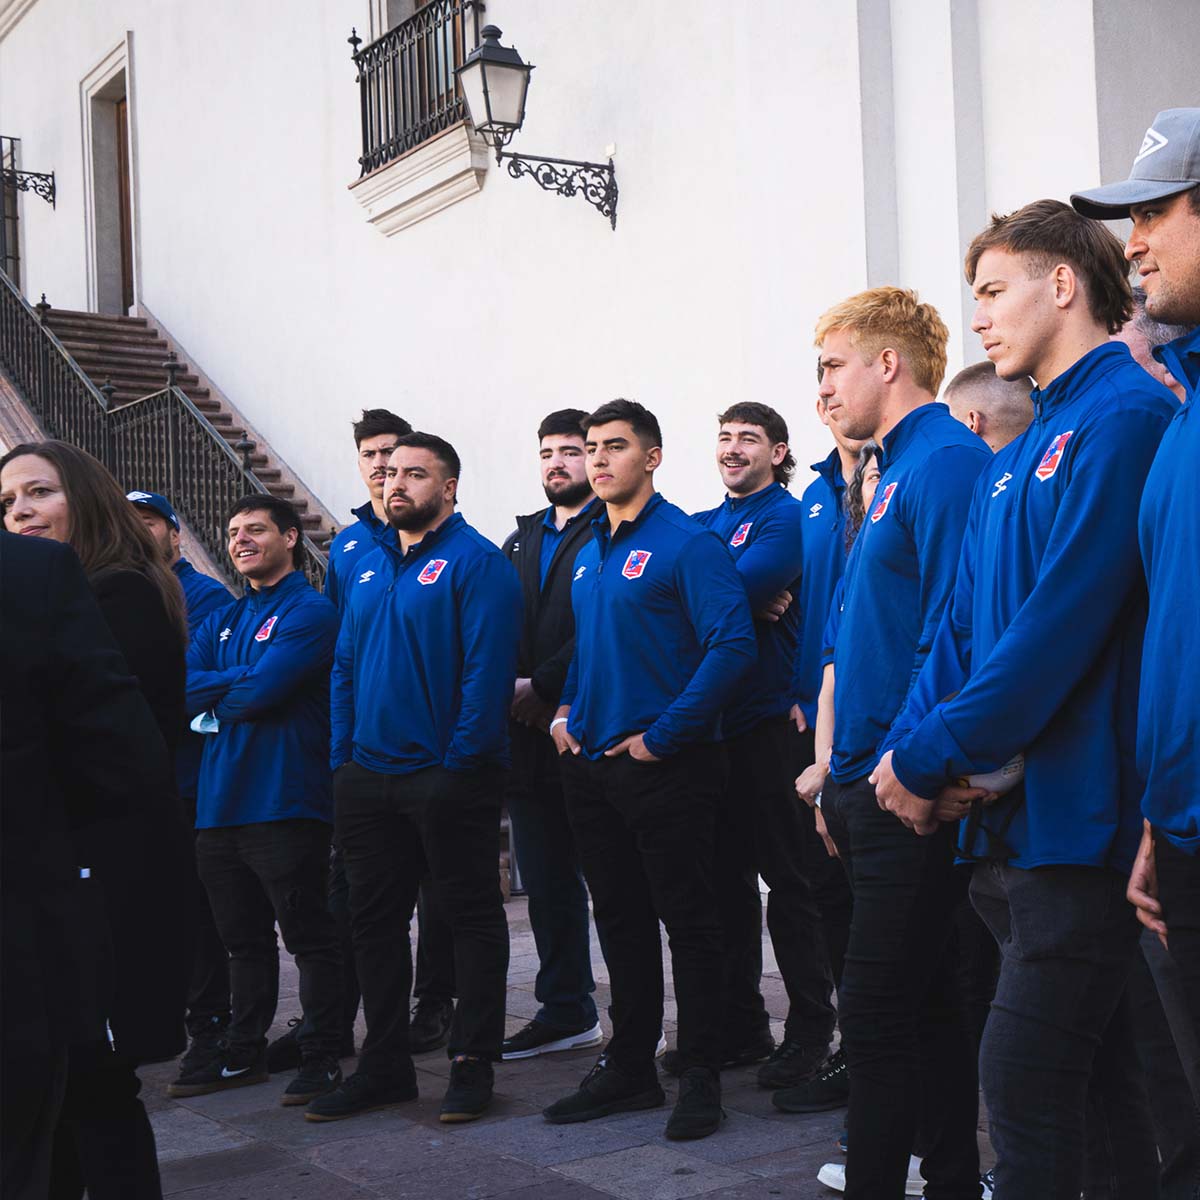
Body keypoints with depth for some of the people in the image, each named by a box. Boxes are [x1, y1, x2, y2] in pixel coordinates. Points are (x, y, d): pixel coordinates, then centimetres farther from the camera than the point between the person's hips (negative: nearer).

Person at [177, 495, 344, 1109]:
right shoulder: (222, 620, 19)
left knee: (309, 936, -1)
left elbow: (265, 691, -17)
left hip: (286, 802, -7)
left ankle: (322, 1056, 7)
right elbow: (183, 685, 3)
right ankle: (243, 1052, 25)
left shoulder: (310, 611, -5)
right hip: (219, 800, 8)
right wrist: (246, 680, -10)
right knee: (243, 937, 16)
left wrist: (214, 698, 0)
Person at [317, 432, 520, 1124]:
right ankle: (384, 1065, 24)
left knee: (472, 915, 4)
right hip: (369, 776, 8)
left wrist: (461, 761, -19)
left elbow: (487, 670, -16)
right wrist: (343, 755, 8)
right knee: (375, 920, 13)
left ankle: (473, 1062, 14)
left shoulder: (476, 562, -8)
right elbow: (346, 667, 18)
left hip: (448, 776, -7)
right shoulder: (370, 567, 15)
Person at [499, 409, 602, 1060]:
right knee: (546, 879, 12)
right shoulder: (522, 541, 20)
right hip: (530, 735, 7)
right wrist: (511, 689, -2)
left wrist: (543, 687, -15)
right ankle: (565, 1011, 22)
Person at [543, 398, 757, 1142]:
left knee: (688, 920, 1)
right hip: (592, 766, 8)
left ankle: (701, 1080, 11)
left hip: (663, 768, -8)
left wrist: (663, 734, -19)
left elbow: (733, 646, -20)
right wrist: (567, 711, 9)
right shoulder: (589, 555, 14)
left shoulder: (687, 544, -11)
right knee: (620, 920, 14)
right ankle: (630, 1067, 26)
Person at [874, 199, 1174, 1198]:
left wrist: (934, 756, -15)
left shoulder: (1124, 417, -10)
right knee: (1095, 1075, 15)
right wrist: (914, 746, -1)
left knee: (1026, 1076, -9)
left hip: (1079, 811, -9)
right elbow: (963, 629, 16)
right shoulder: (1013, 459, 19)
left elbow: (1065, 620, -19)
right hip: (1006, 816, 9)